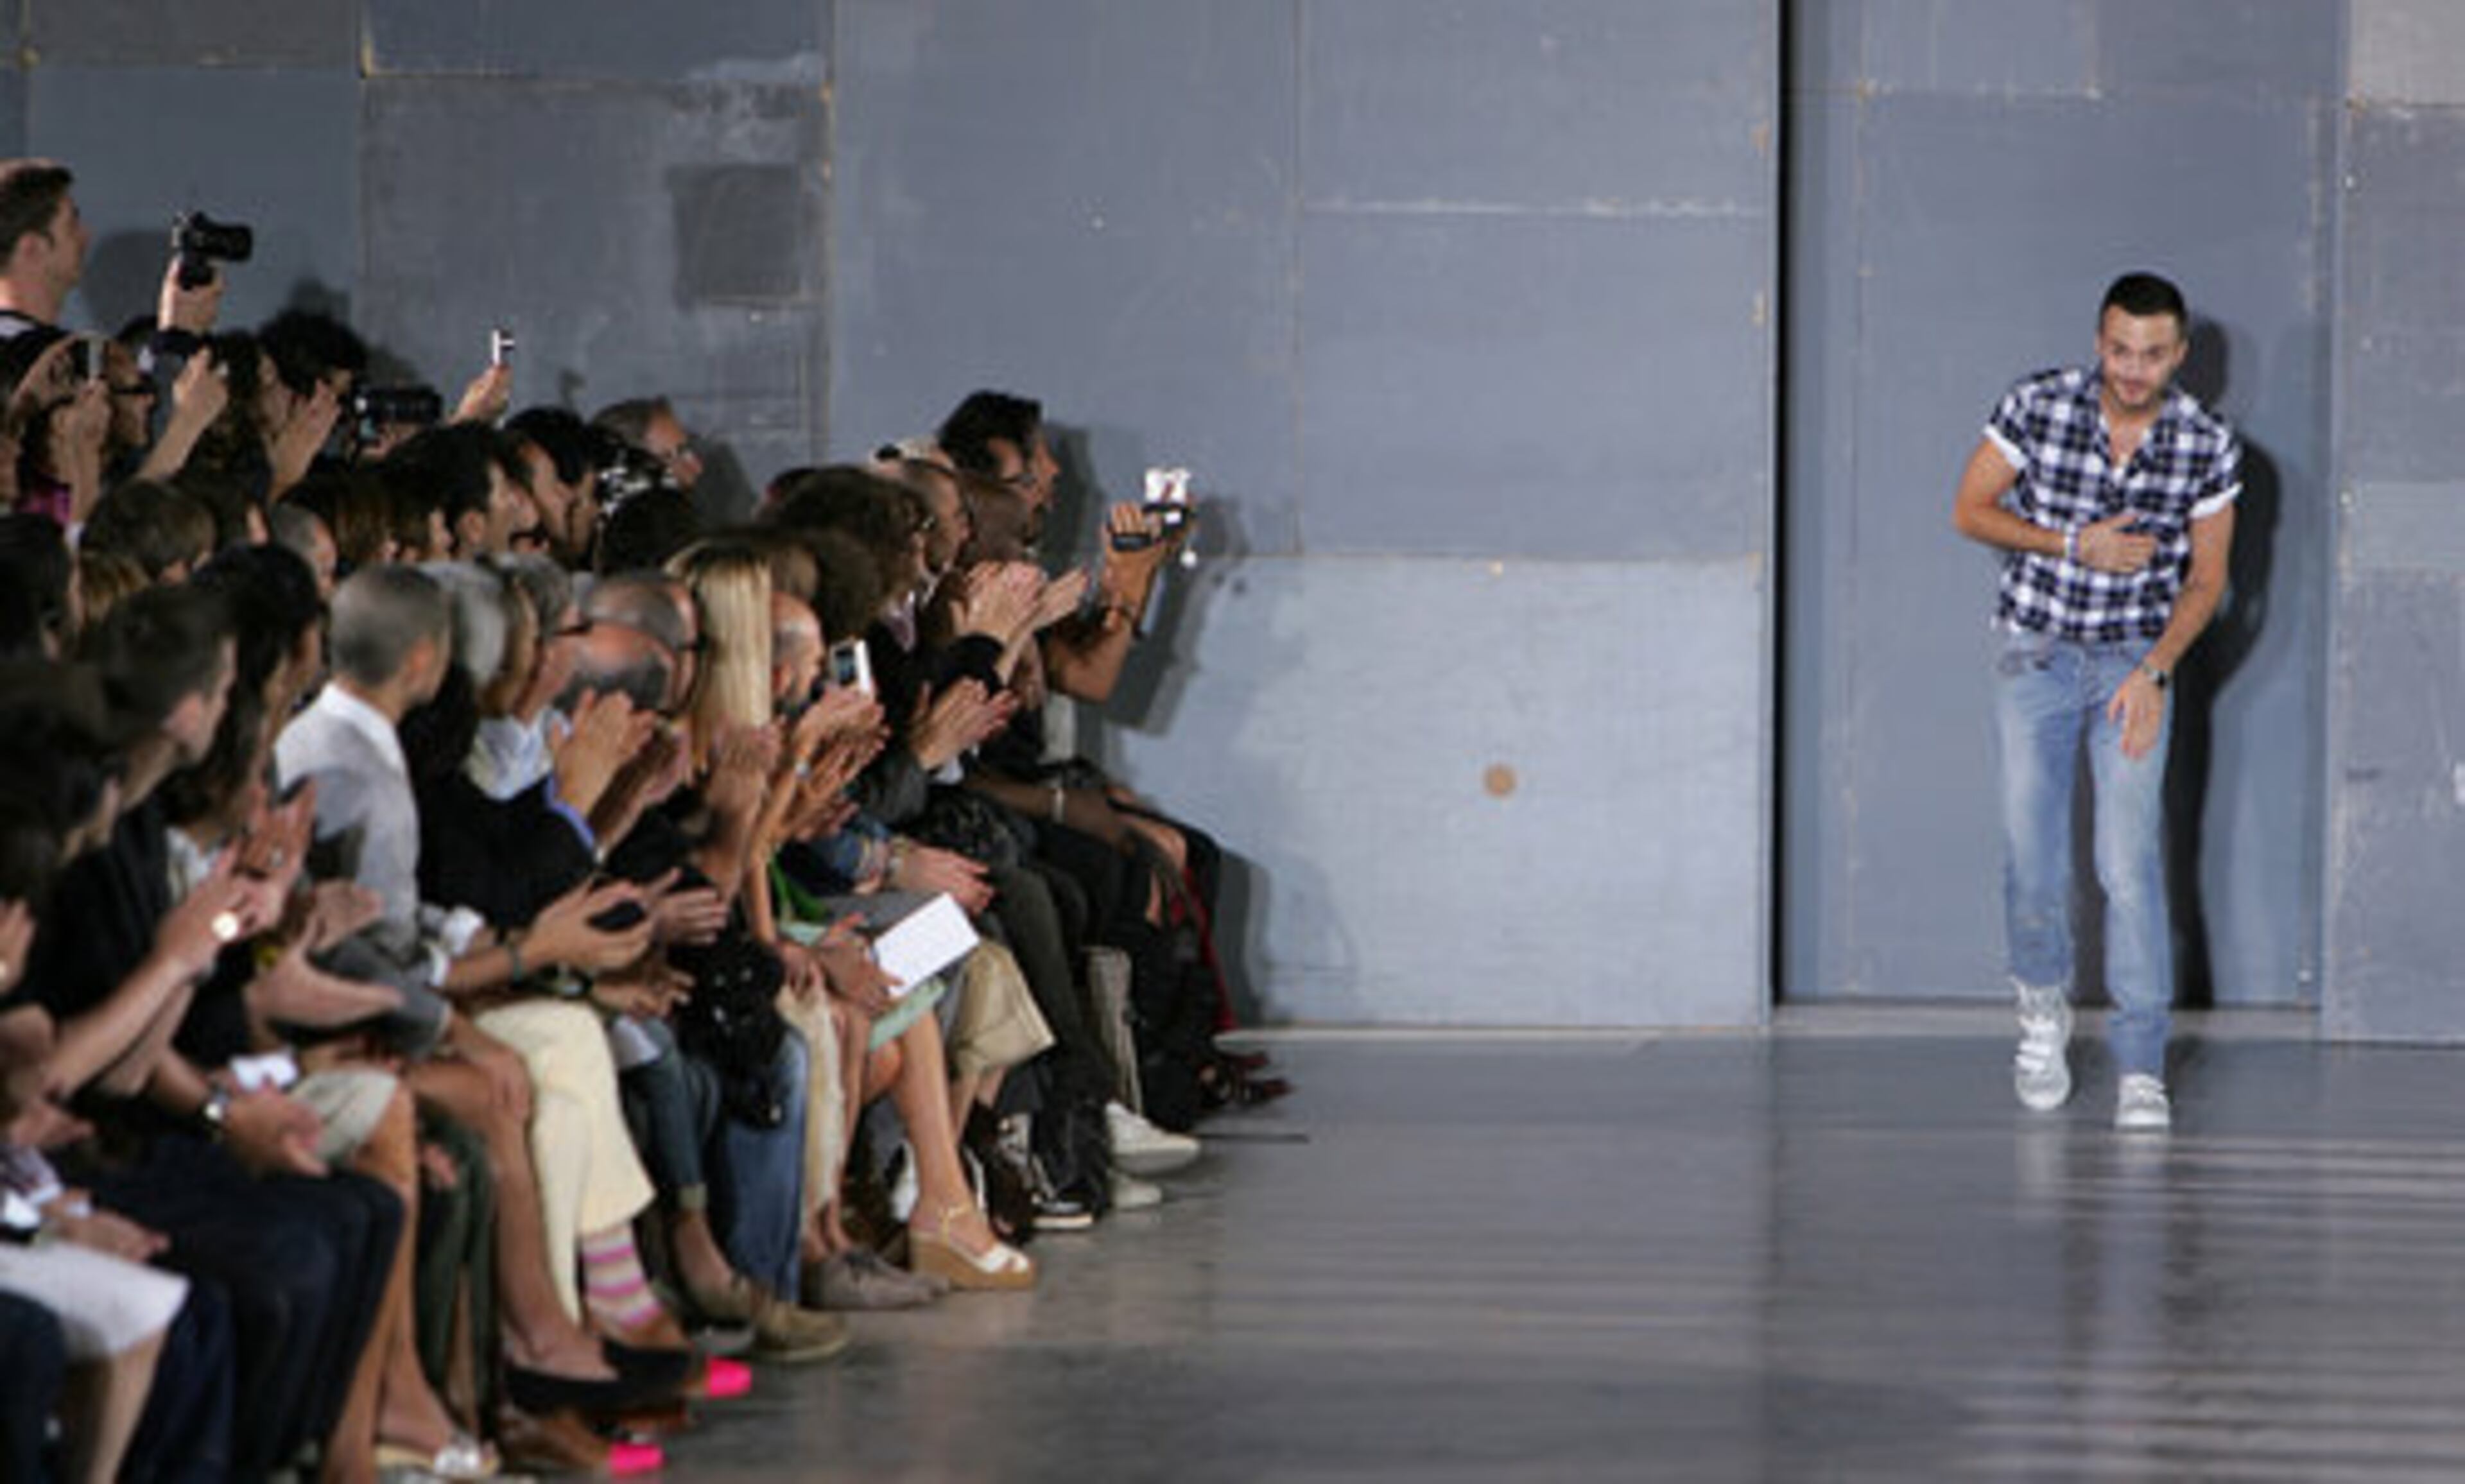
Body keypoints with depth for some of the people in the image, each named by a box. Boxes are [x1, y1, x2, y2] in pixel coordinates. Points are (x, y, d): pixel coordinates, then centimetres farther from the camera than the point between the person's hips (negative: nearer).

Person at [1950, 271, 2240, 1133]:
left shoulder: (2208, 447, -8)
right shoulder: (2037, 408, -11)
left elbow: (2206, 579, -1)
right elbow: (1970, 511, -3)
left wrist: (2155, 671, -14)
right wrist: (2074, 547, -15)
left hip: (2136, 662, 0)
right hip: (2036, 655, 1)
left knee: (2131, 863, -11)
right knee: (2033, 857, 0)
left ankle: (2141, 1069, -9)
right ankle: (2043, 1007, 28)